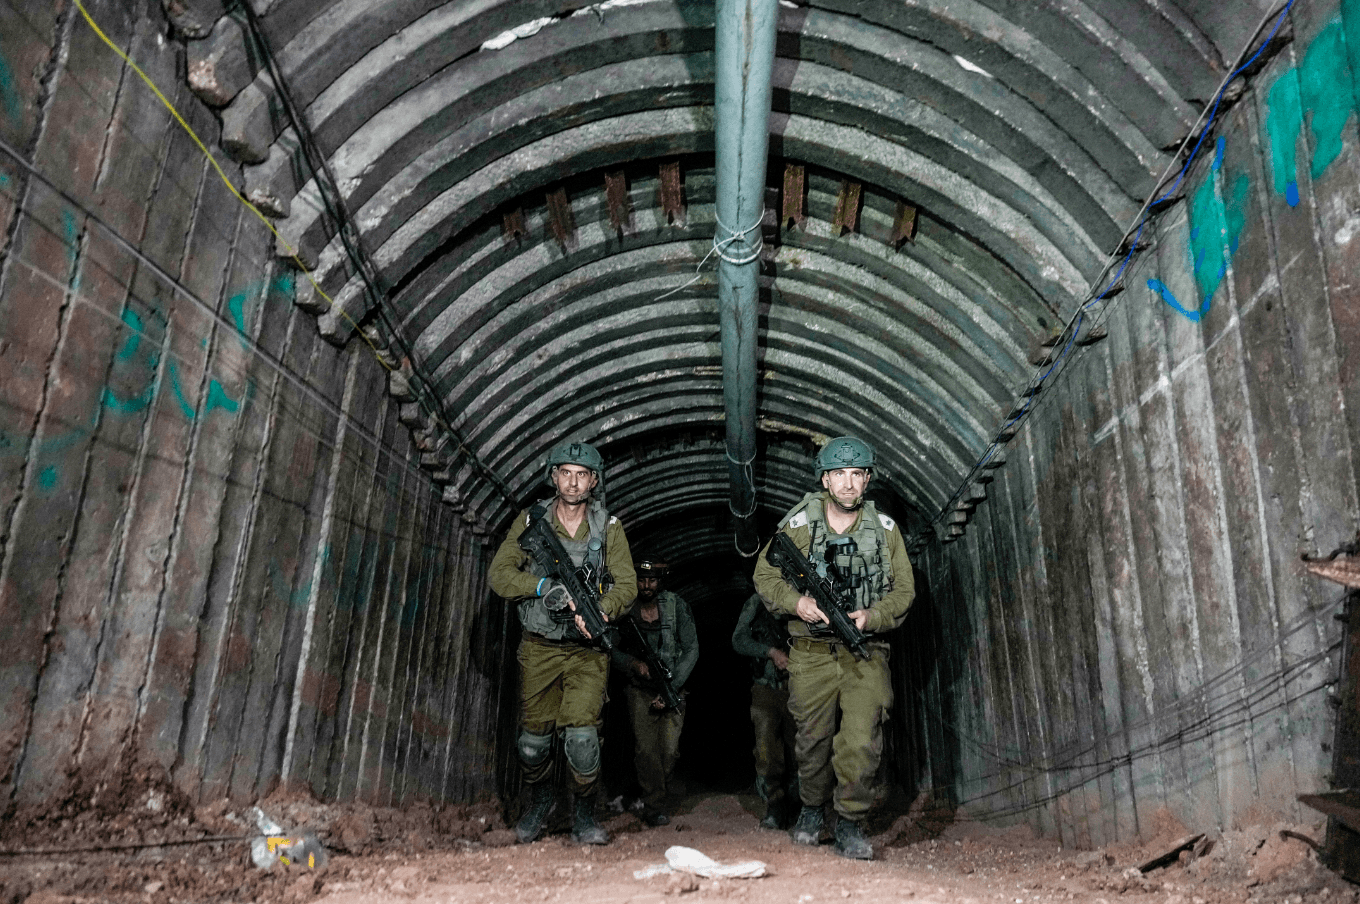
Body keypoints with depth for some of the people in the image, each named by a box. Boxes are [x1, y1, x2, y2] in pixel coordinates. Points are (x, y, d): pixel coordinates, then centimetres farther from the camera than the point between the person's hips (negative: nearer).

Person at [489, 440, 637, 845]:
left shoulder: (608, 526, -1)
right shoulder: (531, 520, 0)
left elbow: (627, 584, -6)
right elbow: (499, 573, -5)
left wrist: (600, 611, -26)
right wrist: (545, 587, -21)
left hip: (587, 649, -1)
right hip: (539, 648, 1)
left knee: (582, 734, -14)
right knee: (534, 738, 7)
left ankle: (584, 816, 10)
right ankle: (539, 801, 38)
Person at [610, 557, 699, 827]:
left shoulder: (676, 605, -5)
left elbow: (691, 649, -5)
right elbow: (614, 650, 4)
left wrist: (671, 689, -11)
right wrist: (634, 664, -17)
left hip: (672, 686, 0)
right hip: (640, 688, 1)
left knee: (669, 749, -7)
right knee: (645, 749, -10)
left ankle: (664, 786, 22)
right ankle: (654, 808, 2)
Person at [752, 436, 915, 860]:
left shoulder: (885, 529, 3)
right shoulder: (798, 525, -1)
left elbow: (904, 590, 6)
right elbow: (765, 577, 5)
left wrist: (871, 616, -12)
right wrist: (796, 602, -14)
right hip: (812, 651, 0)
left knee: (862, 740, -10)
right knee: (813, 738, 8)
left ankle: (850, 824, 9)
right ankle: (811, 809, 34)